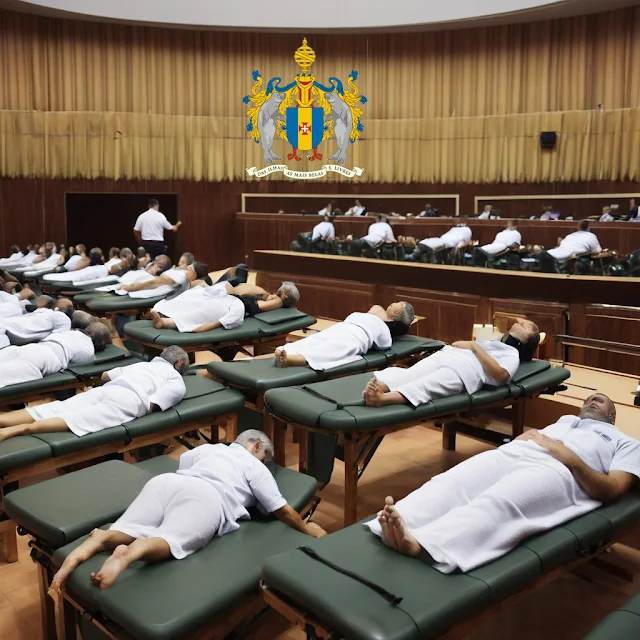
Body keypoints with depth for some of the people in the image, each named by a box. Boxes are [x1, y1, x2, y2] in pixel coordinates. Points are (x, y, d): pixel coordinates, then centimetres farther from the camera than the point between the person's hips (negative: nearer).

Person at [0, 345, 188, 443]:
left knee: (58, 408, -8)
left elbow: (104, 376, 37)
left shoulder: (142, 364, 40)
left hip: (105, 389, 6)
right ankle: (21, 429, -45)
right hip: (129, 399, -6)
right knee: (81, 419, -25)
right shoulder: (177, 380, 22)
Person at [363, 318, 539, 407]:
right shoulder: (491, 344, 42)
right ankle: (376, 386, -49)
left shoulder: (513, 354, 21)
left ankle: (381, 399, -55)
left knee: (422, 387, -33)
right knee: (406, 375, -25)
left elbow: (501, 375, -3)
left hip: (464, 369, -6)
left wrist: (474, 346, -1)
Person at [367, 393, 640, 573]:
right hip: (513, 452, 6)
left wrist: (570, 457, -5)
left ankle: (418, 544, -61)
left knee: (496, 504, -37)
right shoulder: (567, 420, 43)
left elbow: (612, 491, 8)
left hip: (557, 471, -5)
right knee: (450, 483, -27)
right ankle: (396, 525, -52)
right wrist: (528, 434, 6)